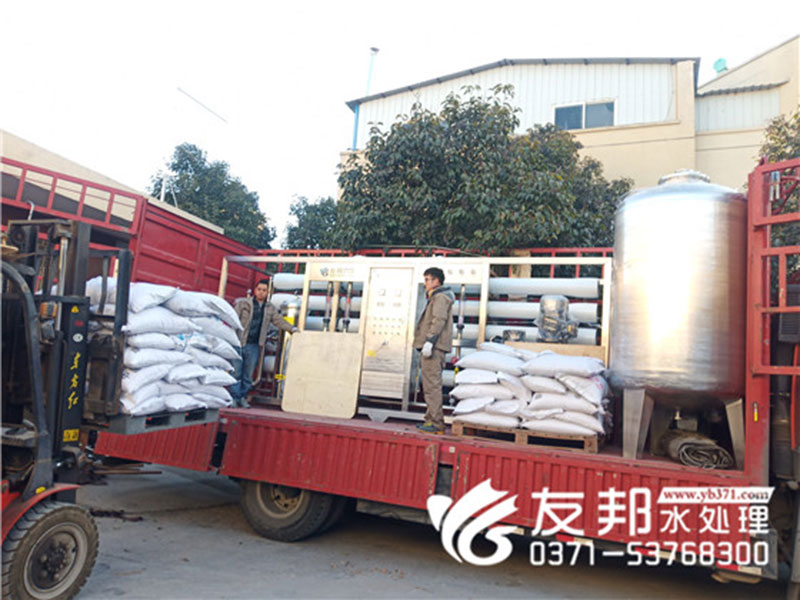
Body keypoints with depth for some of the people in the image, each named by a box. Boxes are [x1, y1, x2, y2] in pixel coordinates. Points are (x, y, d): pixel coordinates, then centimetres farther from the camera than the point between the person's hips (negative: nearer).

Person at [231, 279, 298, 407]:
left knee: (248, 374, 8)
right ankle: (234, 397, 5)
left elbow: (279, 321, 10)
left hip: (254, 345, 3)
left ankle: (243, 397, 18)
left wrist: (292, 329, -3)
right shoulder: (243, 303, 0)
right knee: (236, 372, -2)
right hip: (240, 343, -3)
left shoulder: (270, 309, 11)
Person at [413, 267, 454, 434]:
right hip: (433, 349, 11)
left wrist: (429, 341, -26)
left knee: (432, 385, -11)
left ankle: (436, 423, -10)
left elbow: (439, 320, -20)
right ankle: (431, 419, 20)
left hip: (434, 347, -11)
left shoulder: (440, 297, -7)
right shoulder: (435, 298, 25)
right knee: (430, 385, 14)